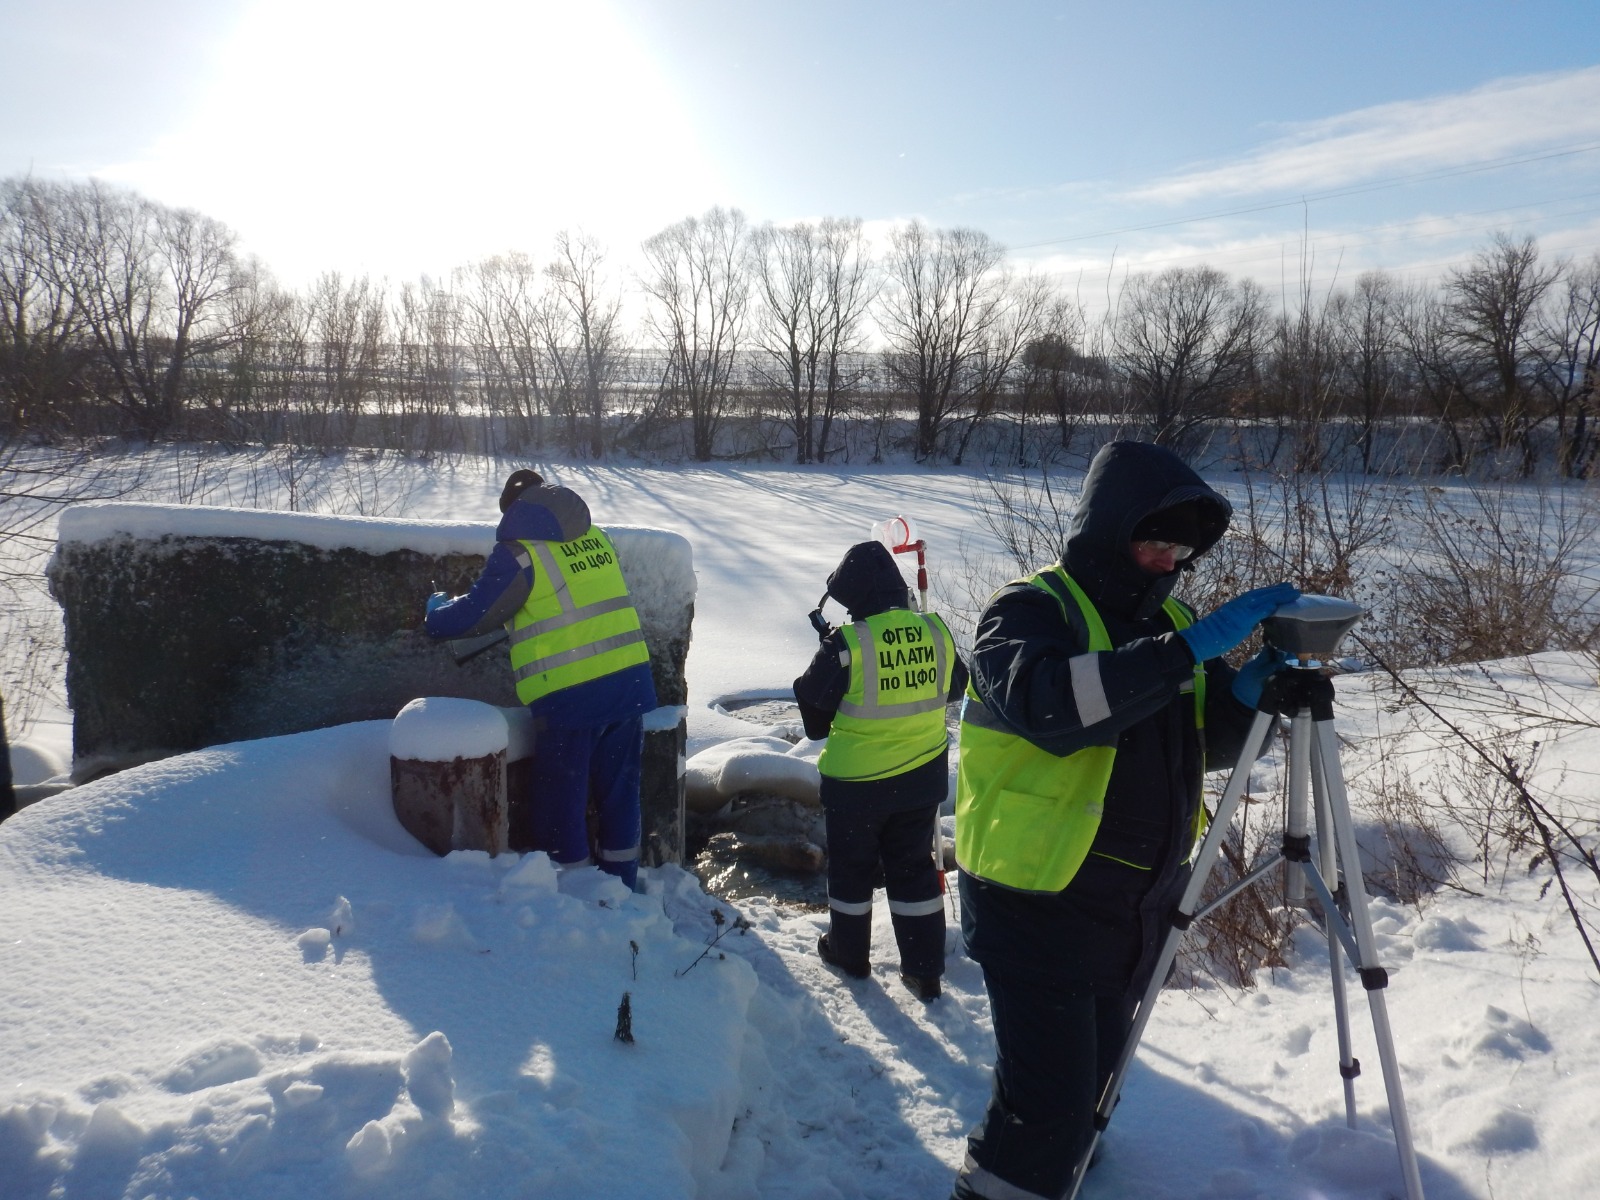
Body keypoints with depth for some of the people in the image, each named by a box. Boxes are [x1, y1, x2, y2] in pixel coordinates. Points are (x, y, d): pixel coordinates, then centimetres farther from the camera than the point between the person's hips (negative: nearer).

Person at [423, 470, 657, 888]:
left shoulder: (518, 552, -7)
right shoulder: (596, 538, 10)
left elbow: (472, 616, 0)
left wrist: (436, 612, 21)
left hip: (569, 695, -6)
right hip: (630, 682, 6)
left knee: (560, 803, 11)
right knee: (620, 792, 18)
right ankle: (621, 886, 30)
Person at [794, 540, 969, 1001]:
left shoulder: (846, 645, -22)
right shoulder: (936, 632, -8)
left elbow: (811, 702, -8)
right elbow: (956, 686, 8)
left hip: (856, 781, -4)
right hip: (923, 777, 4)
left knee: (851, 867, 17)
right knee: (915, 868, 16)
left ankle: (849, 952, 34)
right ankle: (924, 971, 21)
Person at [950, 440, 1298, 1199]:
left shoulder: (1165, 619, 9)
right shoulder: (1031, 610, -14)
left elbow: (1208, 744, 11)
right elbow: (1049, 705, -35)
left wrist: (1248, 692, -10)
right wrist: (1186, 651, -36)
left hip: (1139, 904, 8)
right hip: (1040, 906, -7)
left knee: (1094, 1081, 21)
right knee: (1049, 1105, -8)